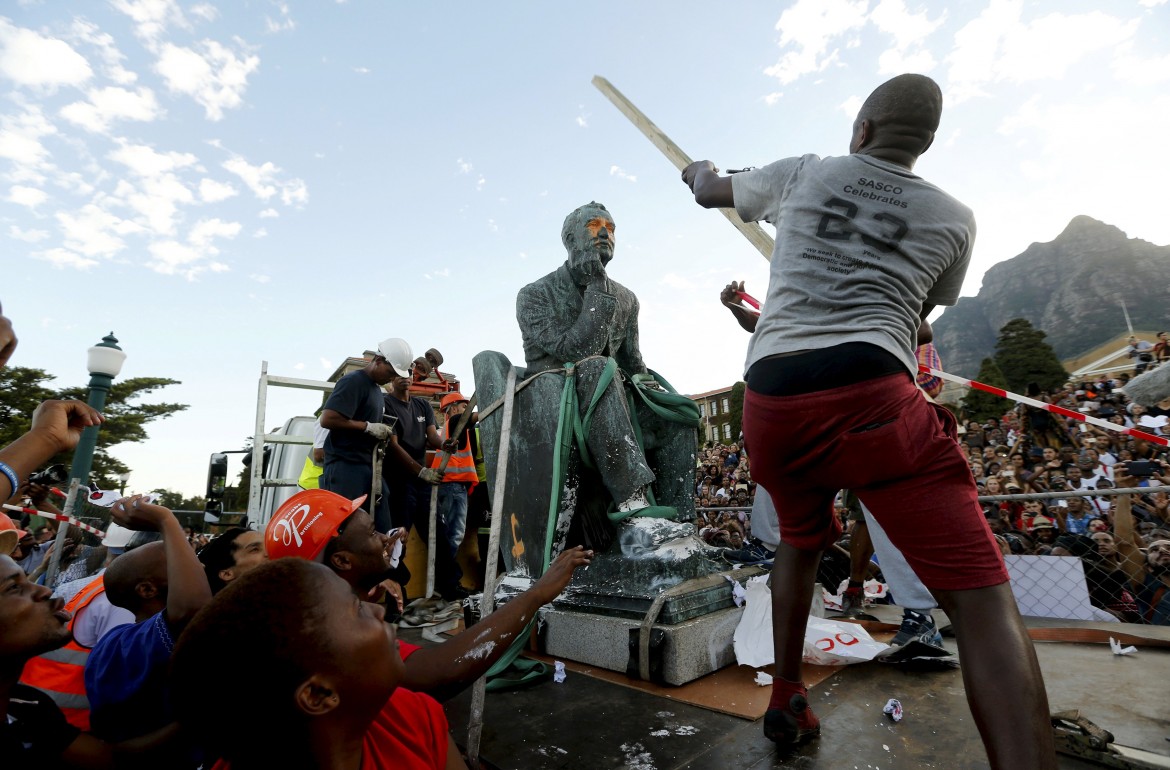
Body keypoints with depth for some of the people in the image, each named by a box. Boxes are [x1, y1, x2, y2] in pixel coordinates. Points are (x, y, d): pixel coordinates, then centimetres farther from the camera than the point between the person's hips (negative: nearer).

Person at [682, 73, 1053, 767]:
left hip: (771, 400, 4)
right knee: (982, 596, -2)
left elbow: (713, 193, 36)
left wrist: (700, 172, 59)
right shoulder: (955, 217, 17)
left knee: (801, 541, 26)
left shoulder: (802, 174, 19)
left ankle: (787, 703, 37)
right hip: (871, 397, -3)